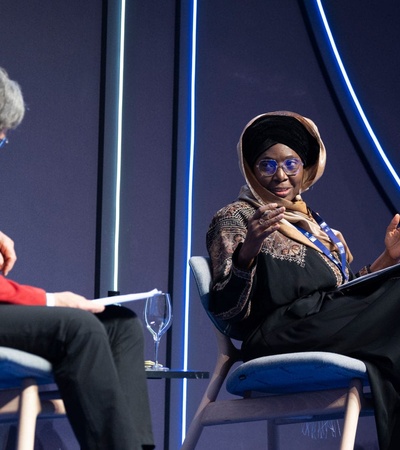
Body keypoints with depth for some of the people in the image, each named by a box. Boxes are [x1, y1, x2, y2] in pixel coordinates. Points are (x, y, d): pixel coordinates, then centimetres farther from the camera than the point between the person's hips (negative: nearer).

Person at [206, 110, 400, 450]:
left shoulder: (315, 225, 27)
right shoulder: (236, 218, 7)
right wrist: (249, 249, -18)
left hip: (334, 328, 7)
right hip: (281, 339, -7)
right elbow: (227, 312, -5)